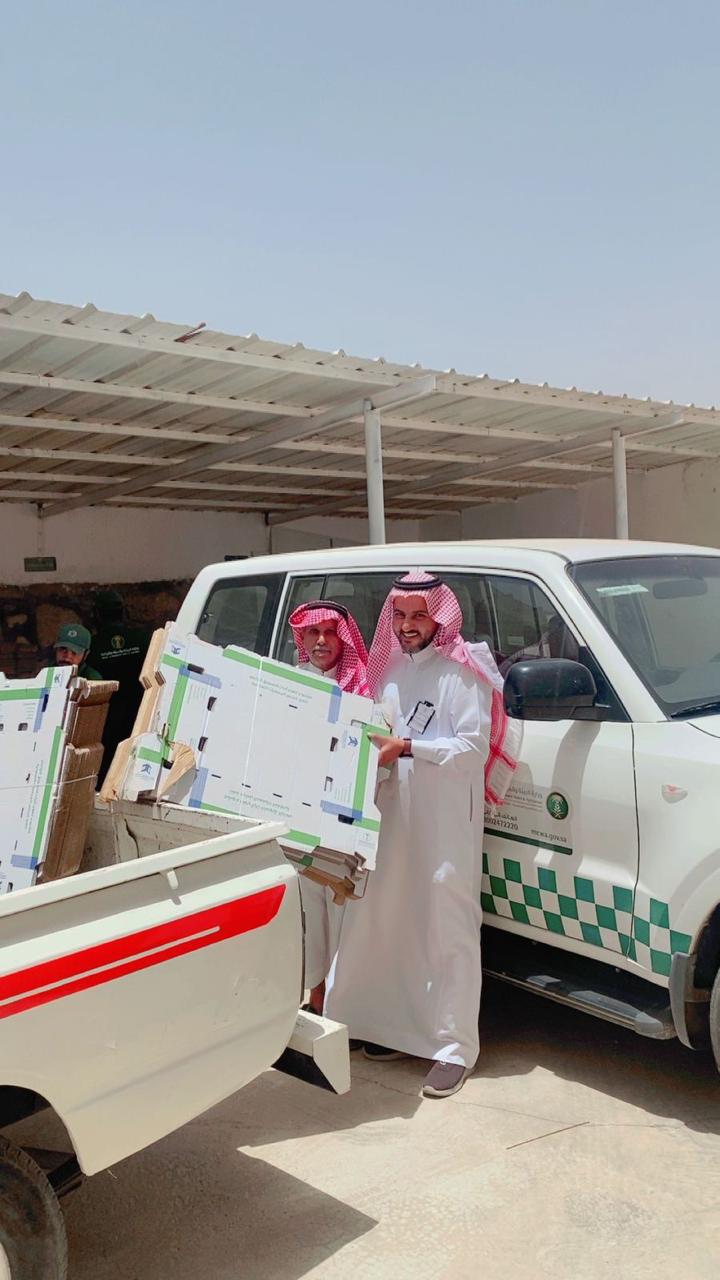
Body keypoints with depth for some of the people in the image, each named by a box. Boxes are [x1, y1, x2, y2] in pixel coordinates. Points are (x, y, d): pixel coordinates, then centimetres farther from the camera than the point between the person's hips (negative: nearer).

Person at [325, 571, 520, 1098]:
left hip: (447, 821, -7)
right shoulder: (391, 668, 14)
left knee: (449, 931, -3)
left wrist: (406, 748, -20)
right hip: (393, 814, 7)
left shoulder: (461, 671, -8)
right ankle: (398, 1026, 27)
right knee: (390, 925, 12)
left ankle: (455, 1048, 5)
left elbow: (475, 747, -15)